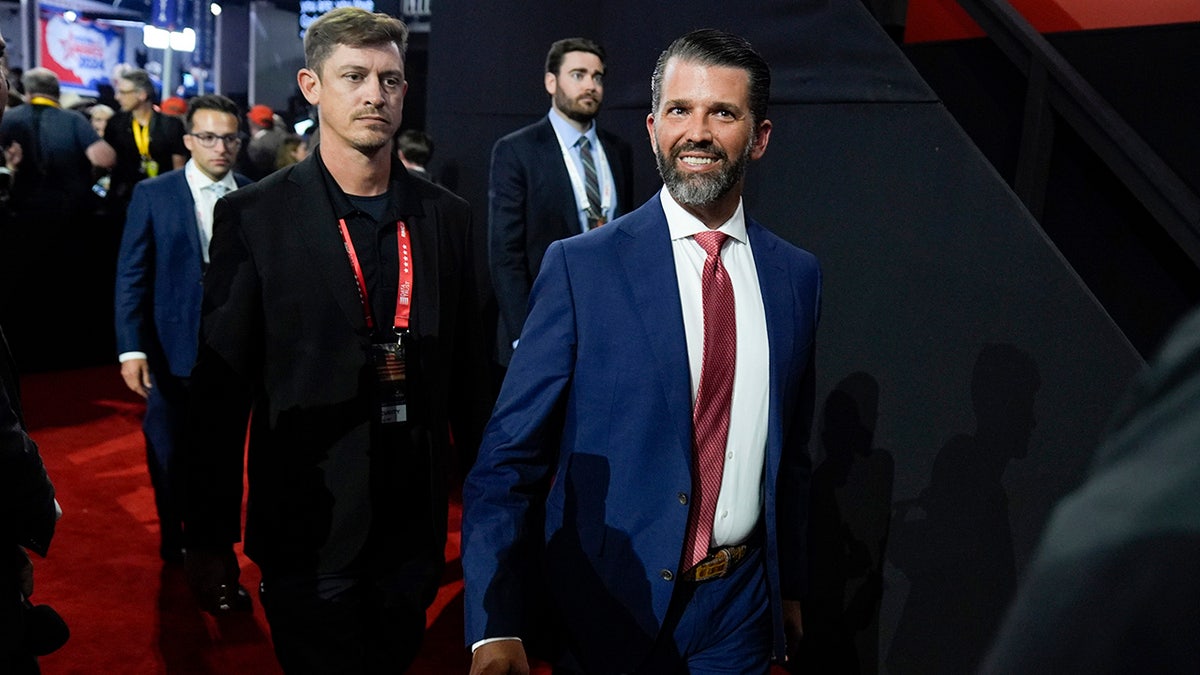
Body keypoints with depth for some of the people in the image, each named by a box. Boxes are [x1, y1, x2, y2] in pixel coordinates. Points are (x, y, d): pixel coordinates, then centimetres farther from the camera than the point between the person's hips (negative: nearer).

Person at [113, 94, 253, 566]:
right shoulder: (153, 195, -2)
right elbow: (131, 276, -3)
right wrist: (131, 349, -10)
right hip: (172, 350, 0)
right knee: (169, 456, 13)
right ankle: (175, 542, 34)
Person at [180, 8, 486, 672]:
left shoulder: (445, 215, 3)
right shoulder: (253, 216, -7)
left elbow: (466, 367, 6)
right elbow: (220, 387, -6)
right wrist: (208, 535, -4)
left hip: (414, 527, 3)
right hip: (307, 534, -3)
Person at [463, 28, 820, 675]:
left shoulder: (796, 276, 1)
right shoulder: (579, 267, -12)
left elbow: (791, 450, 9)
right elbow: (510, 455, -13)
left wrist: (790, 588, 14)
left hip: (741, 609, 3)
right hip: (611, 610, -3)